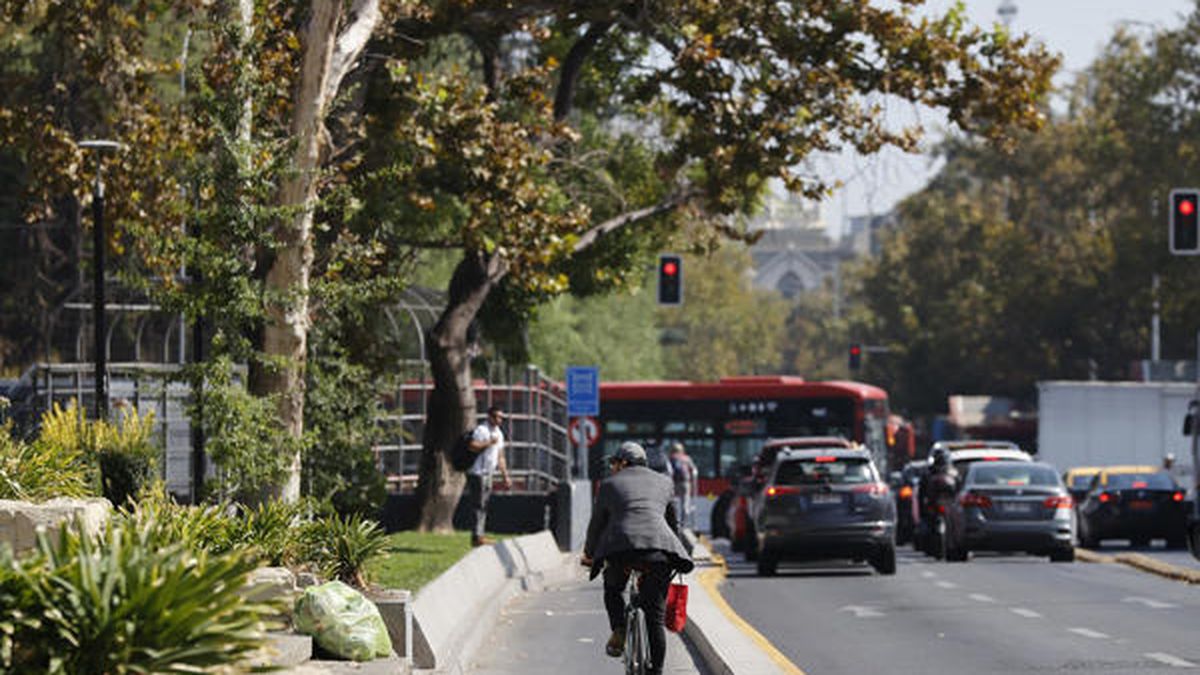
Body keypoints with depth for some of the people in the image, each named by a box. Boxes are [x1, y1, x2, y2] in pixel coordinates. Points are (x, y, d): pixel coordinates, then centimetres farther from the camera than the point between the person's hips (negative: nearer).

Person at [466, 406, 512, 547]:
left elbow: (500, 457, 24)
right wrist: (489, 442, -21)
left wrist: (506, 476, 20)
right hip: (477, 472, -9)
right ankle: (476, 536, -14)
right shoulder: (481, 430, -10)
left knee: (483, 506, 8)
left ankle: (479, 535, 11)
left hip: (488, 474, 9)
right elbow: (472, 446, -26)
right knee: (478, 505, -12)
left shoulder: (499, 433, 19)